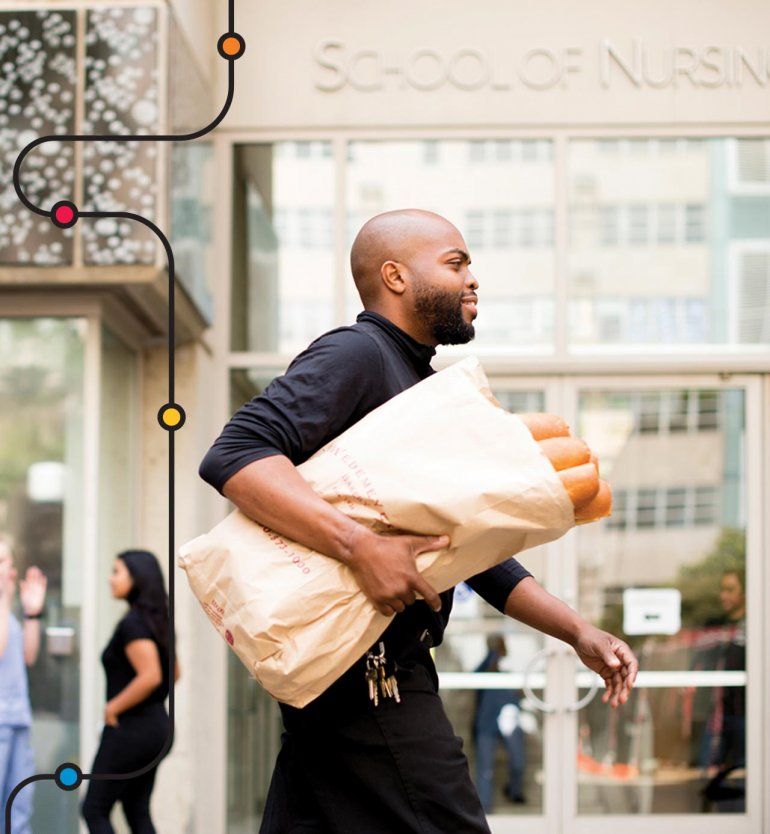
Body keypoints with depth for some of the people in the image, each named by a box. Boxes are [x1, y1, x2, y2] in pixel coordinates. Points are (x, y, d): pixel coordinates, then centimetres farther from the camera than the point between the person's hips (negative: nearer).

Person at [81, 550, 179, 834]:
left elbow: (150, 676, -28)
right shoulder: (157, 620, 12)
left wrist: (113, 708, -17)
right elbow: (174, 673, 23)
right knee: (137, 811, 14)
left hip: (129, 728, -9)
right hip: (157, 723, 9)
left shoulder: (132, 623, -17)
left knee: (94, 810, -1)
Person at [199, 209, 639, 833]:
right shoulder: (354, 354, -8)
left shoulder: (421, 385, 23)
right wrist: (361, 546, -32)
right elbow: (236, 457, -24)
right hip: (363, 675, -10)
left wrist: (577, 631, 15)